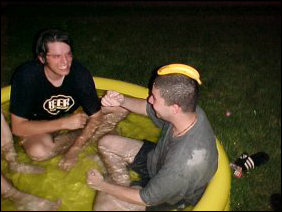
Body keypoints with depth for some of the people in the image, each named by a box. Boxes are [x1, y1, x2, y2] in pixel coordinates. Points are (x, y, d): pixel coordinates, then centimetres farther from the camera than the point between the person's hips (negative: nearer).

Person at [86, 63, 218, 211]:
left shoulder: (188, 163, -44)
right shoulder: (188, 109, -25)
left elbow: (145, 199, -28)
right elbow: (146, 108, -2)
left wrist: (101, 185, -15)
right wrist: (122, 101, -23)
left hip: (170, 194, -6)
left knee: (103, 204, -13)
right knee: (107, 143, 3)